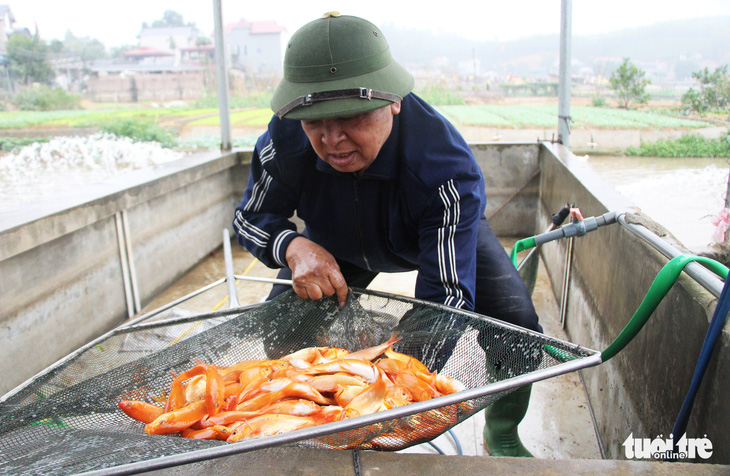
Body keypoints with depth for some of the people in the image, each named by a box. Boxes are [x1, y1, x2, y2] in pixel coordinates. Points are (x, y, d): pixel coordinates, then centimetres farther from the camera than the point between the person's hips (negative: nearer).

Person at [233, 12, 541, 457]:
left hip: (442, 235, -2)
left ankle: (503, 437, 15)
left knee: (517, 330, -18)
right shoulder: (285, 137, -32)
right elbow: (251, 218, -16)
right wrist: (293, 246, -40)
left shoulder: (447, 164, -42)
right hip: (341, 247, 3)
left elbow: (447, 299, -42)